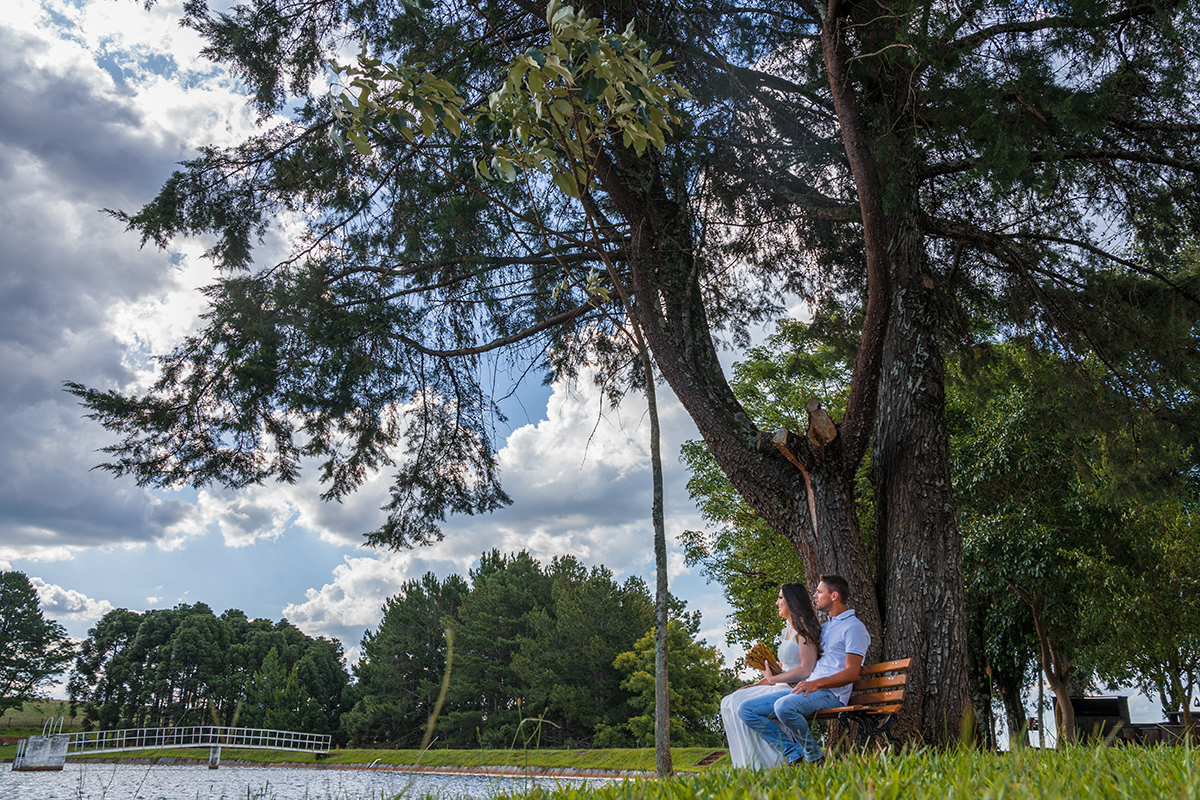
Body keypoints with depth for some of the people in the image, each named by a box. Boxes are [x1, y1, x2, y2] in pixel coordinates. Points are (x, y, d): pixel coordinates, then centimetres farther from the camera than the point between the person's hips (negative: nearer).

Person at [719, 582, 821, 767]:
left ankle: (769, 764, -14)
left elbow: (806, 670, -19)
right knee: (729, 702, -4)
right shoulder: (788, 630, 20)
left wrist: (773, 679, -11)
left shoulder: (804, 630, -10)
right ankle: (752, 765, -7)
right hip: (783, 688, 10)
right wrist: (757, 684, 8)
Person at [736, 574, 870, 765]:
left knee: (784, 706, -38)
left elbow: (852, 673, -12)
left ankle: (816, 758, -15)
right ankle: (796, 757, -12)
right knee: (746, 710, -7)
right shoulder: (824, 627, 27)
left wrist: (817, 683, -24)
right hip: (806, 689, 9)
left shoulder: (853, 626, -2)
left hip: (830, 694, -9)